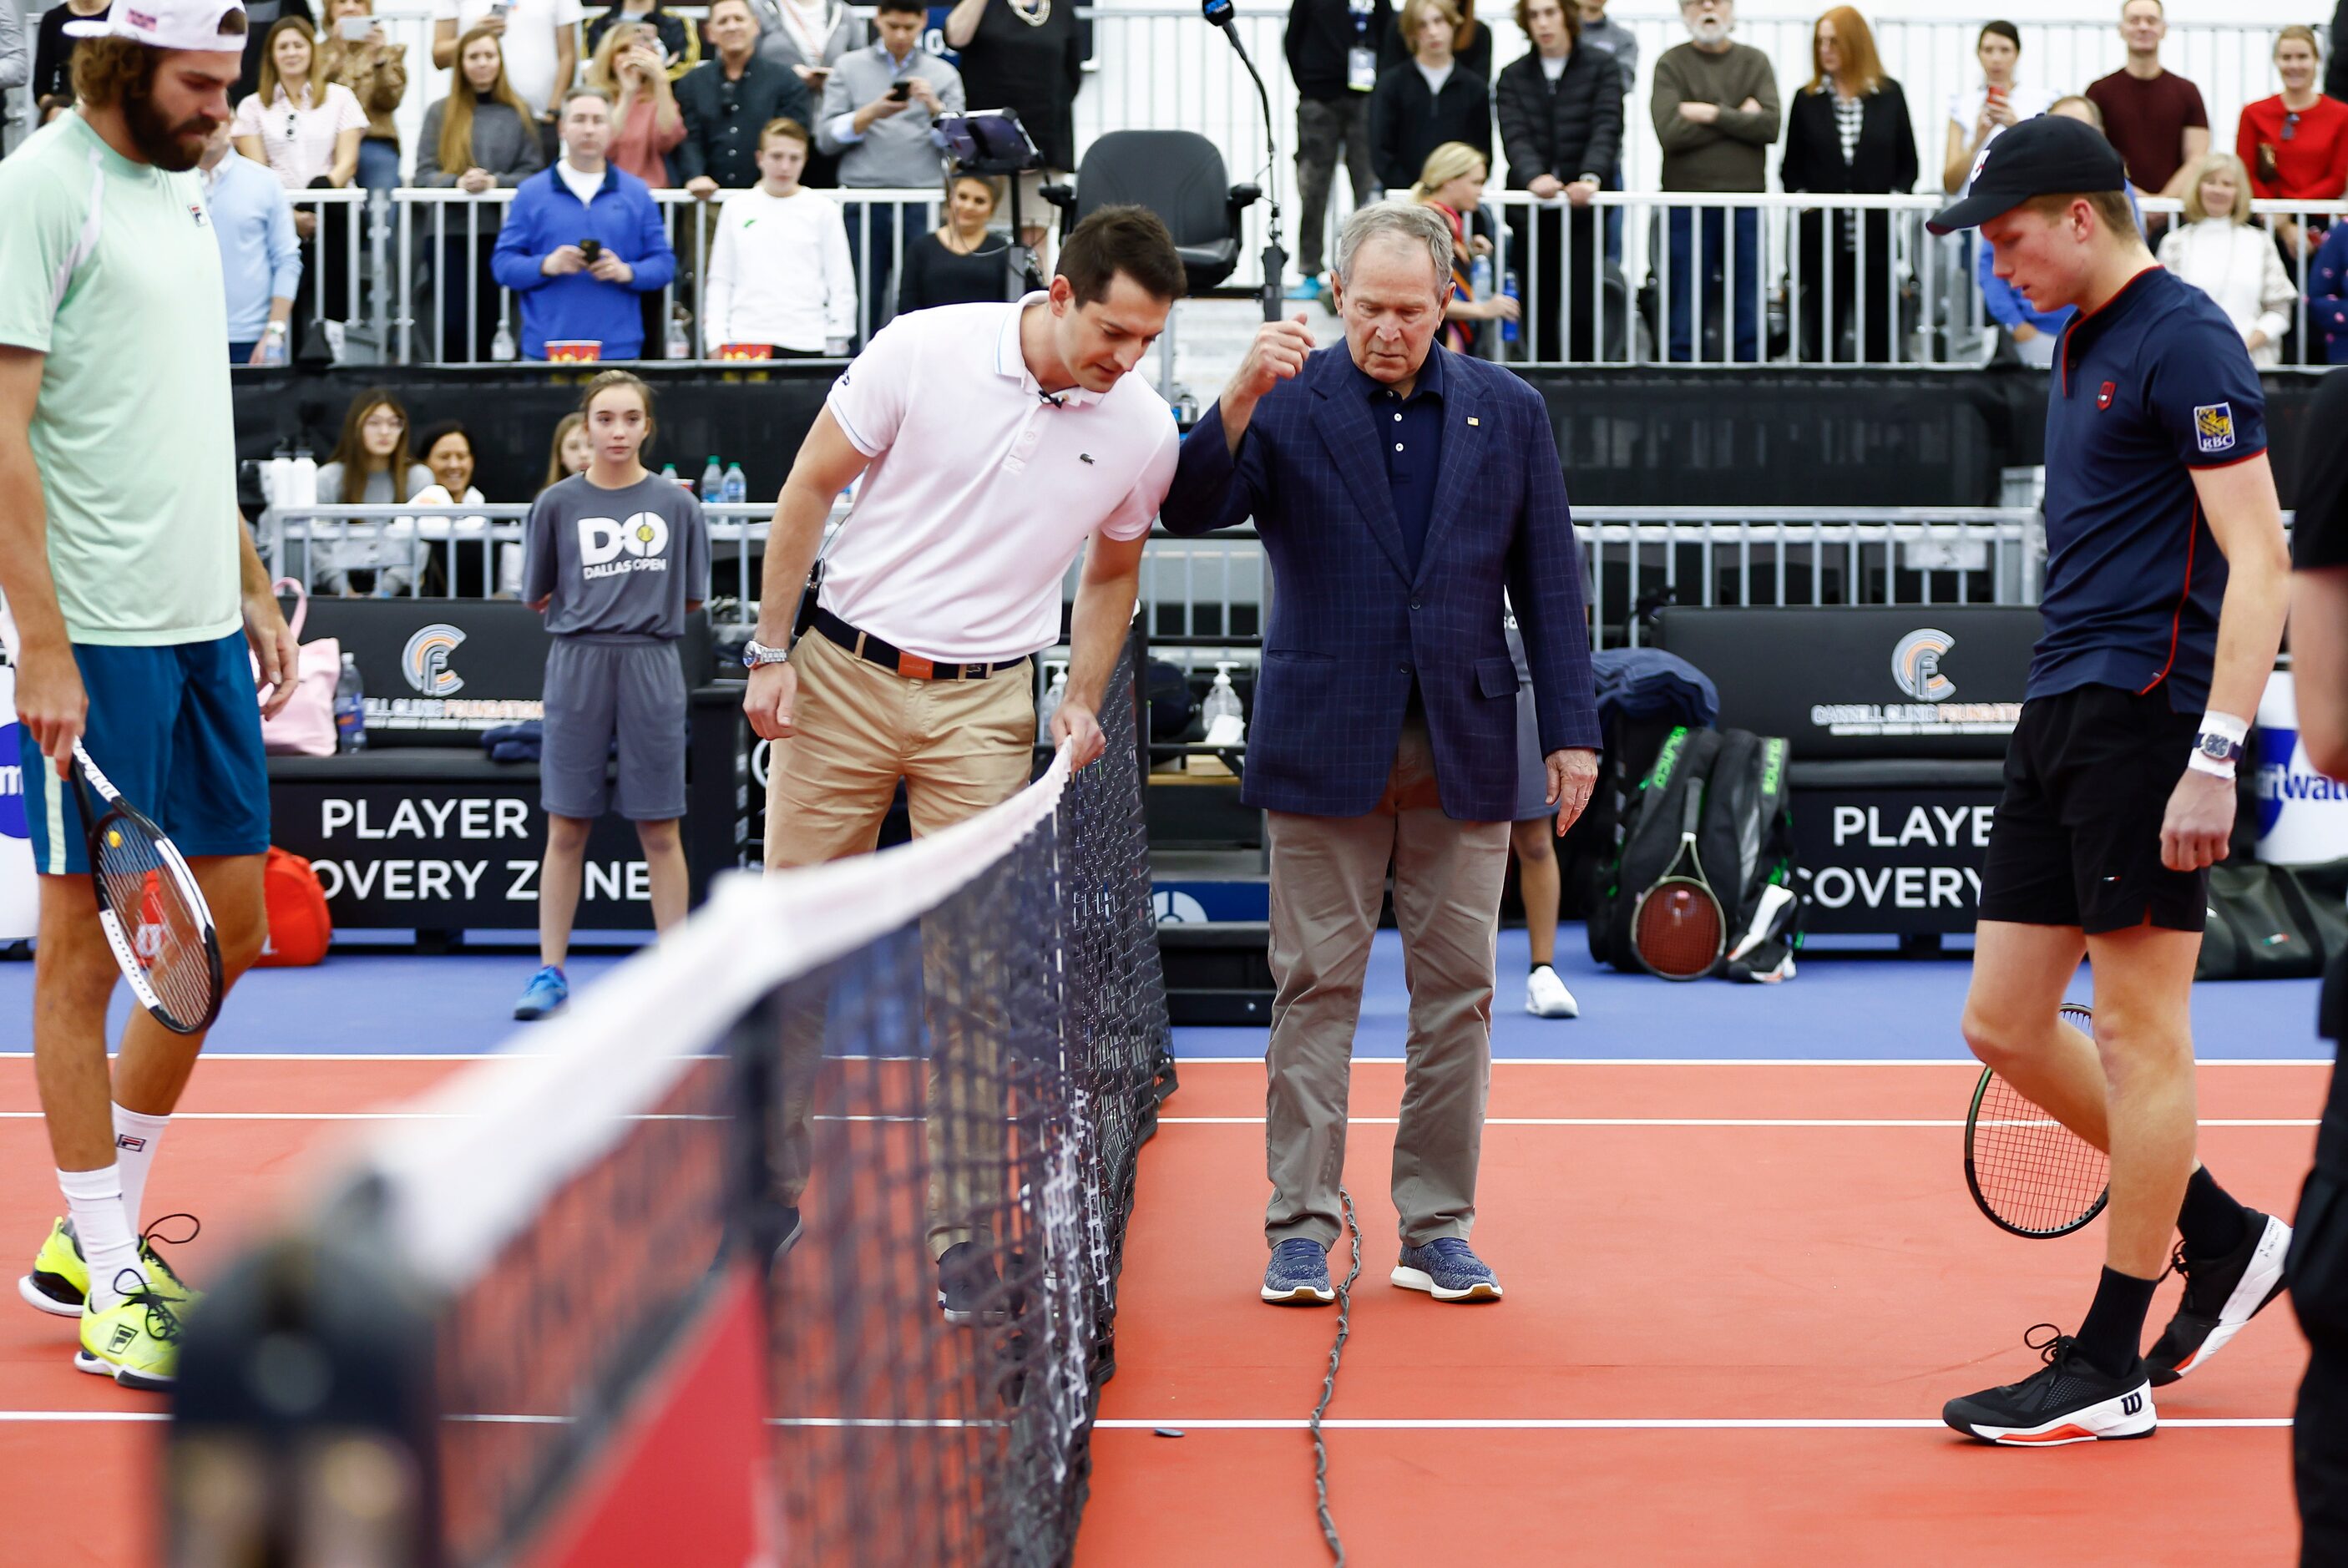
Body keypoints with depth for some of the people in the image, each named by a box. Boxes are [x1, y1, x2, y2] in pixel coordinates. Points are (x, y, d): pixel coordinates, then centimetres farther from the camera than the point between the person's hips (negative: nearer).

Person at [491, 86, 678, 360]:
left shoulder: (636, 193, 10)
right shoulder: (531, 193, 7)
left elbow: (663, 263, 7)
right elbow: (503, 264, 3)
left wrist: (627, 272, -13)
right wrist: (546, 266, -15)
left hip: (619, 348, 1)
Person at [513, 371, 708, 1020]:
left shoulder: (676, 504, 4)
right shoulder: (557, 504, 3)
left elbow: (691, 599, 11)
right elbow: (537, 599, 10)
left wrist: (637, 609, 6)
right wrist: (592, 611, 7)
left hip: (652, 669, 0)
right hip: (577, 668, 0)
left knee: (659, 831, 3)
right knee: (566, 828, 3)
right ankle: (551, 972, 11)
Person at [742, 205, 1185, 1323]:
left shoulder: (1142, 430, -3)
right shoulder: (921, 350, -12)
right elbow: (811, 486, -2)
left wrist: (1083, 704, 1)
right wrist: (771, 651, -4)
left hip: (985, 706, 1)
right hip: (843, 673, -1)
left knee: (970, 977, -3)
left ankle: (963, 1240, 5)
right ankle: (768, 1193, 22)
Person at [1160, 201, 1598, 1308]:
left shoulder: (1508, 411, 8)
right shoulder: (1288, 404, 2)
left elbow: (1549, 581, 9)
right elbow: (1188, 511, -11)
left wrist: (1572, 730, 3)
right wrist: (1239, 402, -26)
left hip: (1465, 749, 2)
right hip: (1323, 748, -2)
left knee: (1455, 995, 4)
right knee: (1316, 987, 0)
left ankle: (1436, 1232, 13)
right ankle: (1301, 1228, 6)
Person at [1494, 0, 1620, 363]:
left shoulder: (1602, 68, 6)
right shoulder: (1513, 76, 12)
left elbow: (1607, 129, -8)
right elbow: (1515, 136, -3)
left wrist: (1590, 178, -27)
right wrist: (1533, 177, -24)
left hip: (1584, 210, -2)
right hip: (1532, 214, 2)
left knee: (1583, 312, -11)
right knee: (1540, 313, 3)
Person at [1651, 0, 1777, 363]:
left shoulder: (1755, 62, 10)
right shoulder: (1671, 64, 3)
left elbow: (1770, 126, -5)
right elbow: (1670, 132, -12)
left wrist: (1712, 114, -11)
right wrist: (1739, 117, -6)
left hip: (1747, 204, 2)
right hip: (1688, 207, -2)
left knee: (1749, 324, 4)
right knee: (1685, 324, 0)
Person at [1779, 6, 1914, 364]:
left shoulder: (1889, 95, 5)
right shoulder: (1807, 99, 6)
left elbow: (1907, 162, 8)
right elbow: (1791, 168, 9)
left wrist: (1896, 197, -8)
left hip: (1875, 233, 0)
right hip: (1821, 236, 0)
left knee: (1877, 336, 2)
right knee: (1822, 335, 4)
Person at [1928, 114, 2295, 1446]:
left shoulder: (2184, 340, -11)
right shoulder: (2083, 347, 17)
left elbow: (2260, 558, -17)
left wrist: (2215, 757, -23)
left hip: (2146, 717, -9)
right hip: (2062, 720, 9)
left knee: (2139, 1036, -2)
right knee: (2005, 1022, 9)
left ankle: (2109, 1370, 5)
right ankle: (2226, 1237, 23)